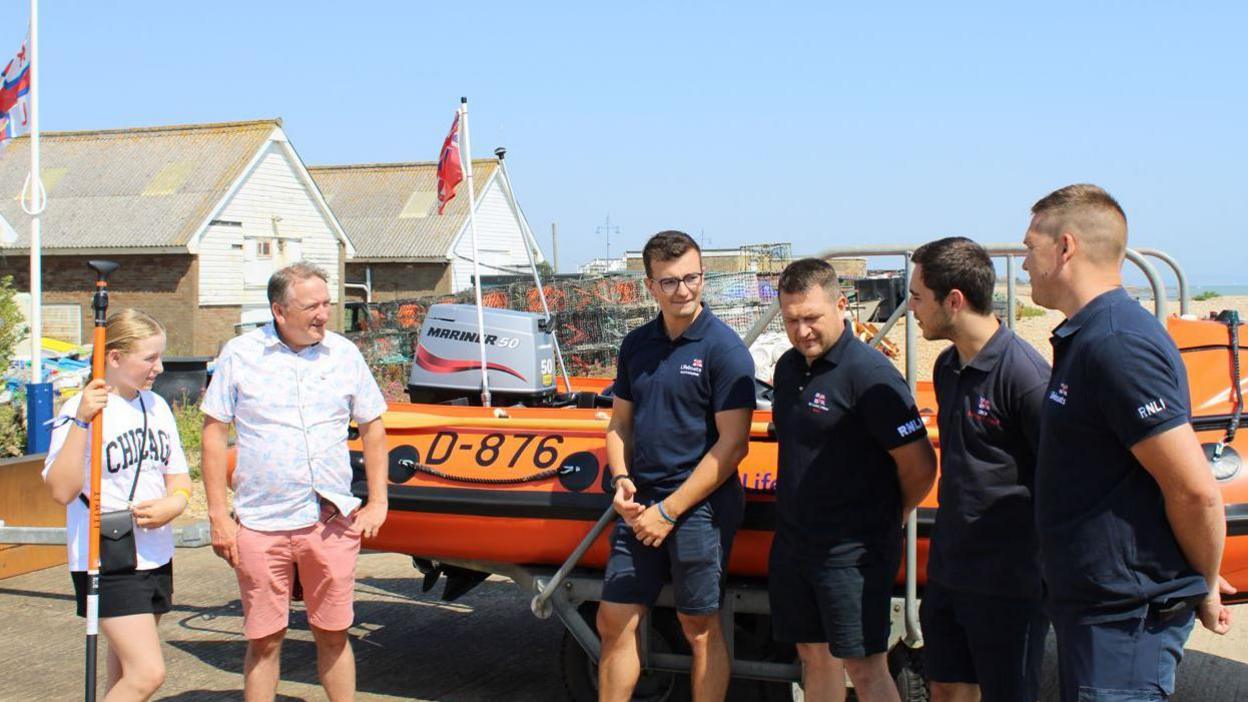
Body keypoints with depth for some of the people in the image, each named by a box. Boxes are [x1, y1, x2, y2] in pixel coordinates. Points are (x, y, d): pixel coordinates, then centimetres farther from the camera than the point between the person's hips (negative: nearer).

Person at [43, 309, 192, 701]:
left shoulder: (157, 406, 9)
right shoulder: (81, 410, -12)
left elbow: (179, 476, 15)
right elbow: (61, 490, -21)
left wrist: (174, 503, -7)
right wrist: (81, 421, -28)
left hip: (156, 557, 7)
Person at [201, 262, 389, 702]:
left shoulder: (344, 354, 6)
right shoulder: (239, 355, 0)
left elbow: (372, 427, 13)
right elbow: (214, 434, 1)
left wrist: (377, 502, 6)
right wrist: (218, 516, -3)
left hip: (331, 522, 1)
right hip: (260, 523, -1)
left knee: (333, 634, 8)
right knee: (264, 640, 6)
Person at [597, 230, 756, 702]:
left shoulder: (724, 349, -11)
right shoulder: (636, 345, 8)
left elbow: (733, 444, -15)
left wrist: (669, 510, -15)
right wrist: (621, 480, -4)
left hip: (700, 507, -6)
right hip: (640, 505, 6)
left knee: (700, 629, 6)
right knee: (614, 623, 10)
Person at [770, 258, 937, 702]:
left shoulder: (869, 373, -18)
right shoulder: (789, 366, 8)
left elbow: (919, 466, -17)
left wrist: (889, 517, 0)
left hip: (853, 554, -8)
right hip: (792, 543, 8)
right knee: (814, 657, 16)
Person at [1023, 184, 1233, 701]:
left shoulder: (1118, 345, -21)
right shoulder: (1084, 339, 11)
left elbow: (1196, 490, -24)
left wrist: (1205, 589, -9)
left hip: (1127, 619, -10)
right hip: (1090, 608, 10)